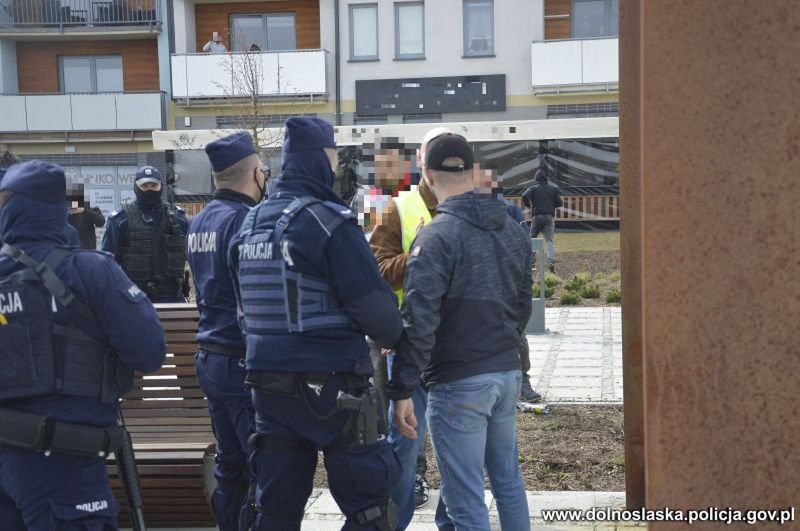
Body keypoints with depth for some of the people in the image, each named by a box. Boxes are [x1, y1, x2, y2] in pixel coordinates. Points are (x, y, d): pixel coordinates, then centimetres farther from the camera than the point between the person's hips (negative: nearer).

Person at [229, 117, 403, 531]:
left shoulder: (249, 224, 9)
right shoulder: (329, 222, -14)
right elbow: (374, 306, -16)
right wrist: (395, 335, 4)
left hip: (267, 384, 7)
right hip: (331, 387, -7)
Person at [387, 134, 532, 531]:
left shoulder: (436, 236, -15)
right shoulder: (513, 230, 8)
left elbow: (418, 321, -20)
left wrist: (402, 390, -16)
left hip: (458, 383, -7)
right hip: (508, 374, 7)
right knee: (508, 481, 21)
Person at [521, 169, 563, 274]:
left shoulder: (533, 188, 3)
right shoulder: (553, 189, 11)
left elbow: (524, 196, -14)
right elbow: (560, 203, 10)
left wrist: (528, 205, 5)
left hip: (537, 216, -2)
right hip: (549, 217, 2)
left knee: (532, 237, 14)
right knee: (549, 240, -3)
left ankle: (532, 258, 8)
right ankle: (551, 261, -20)